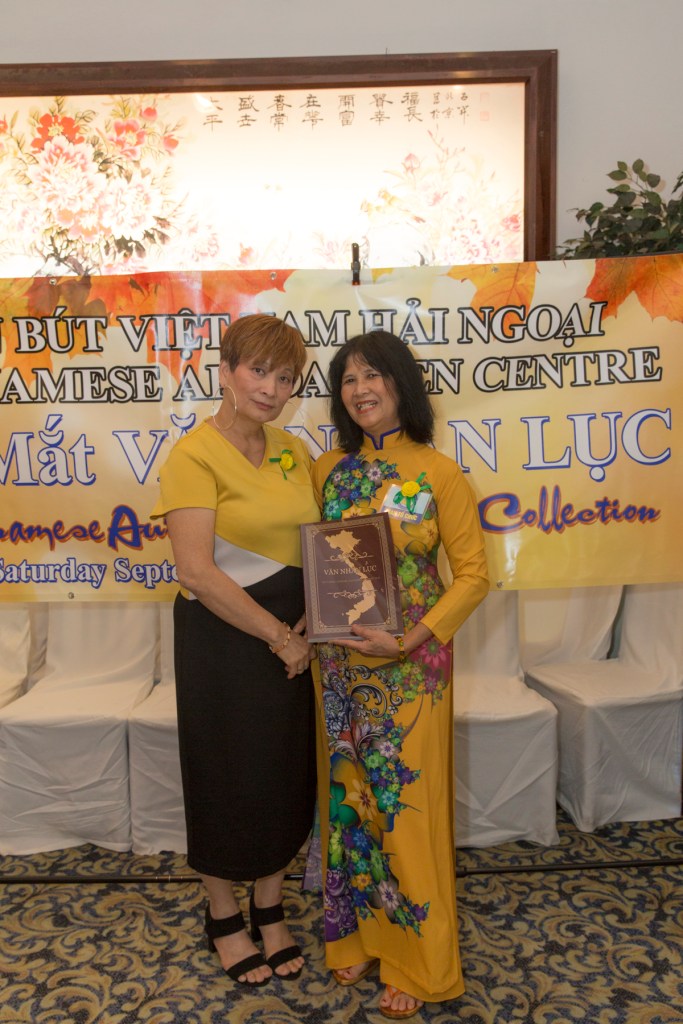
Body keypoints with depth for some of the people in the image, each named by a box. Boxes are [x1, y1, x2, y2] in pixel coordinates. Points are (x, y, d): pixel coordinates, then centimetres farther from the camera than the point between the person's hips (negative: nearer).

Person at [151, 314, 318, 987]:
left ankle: (270, 912, 39)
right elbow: (197, 572, -22)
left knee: (287, 774, 16)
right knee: (227, 776, 10)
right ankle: (224, 919, 36)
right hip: (223, 637, -6)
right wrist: (276, 634, -17)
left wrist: (306, 626, -5)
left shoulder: (292, 451, 6)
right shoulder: (194, 454, -14)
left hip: (291, 638, 6)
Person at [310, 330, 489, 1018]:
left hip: (410, 664, -4)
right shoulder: (328, 470, 5)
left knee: (407, 801, 5)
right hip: (339, 661, 4)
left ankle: (417, 963, 27)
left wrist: (410, 640, -17)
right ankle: (360, 936, 36)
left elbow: (472, 574, -7)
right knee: (347, 794, 14)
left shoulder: (437, 473, -7)